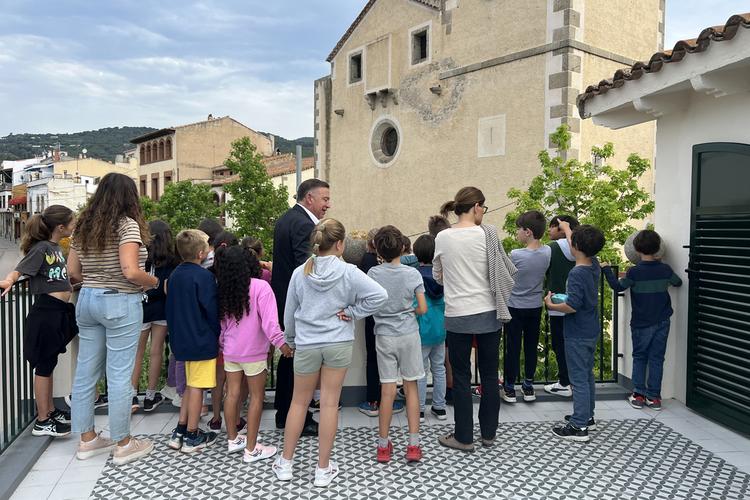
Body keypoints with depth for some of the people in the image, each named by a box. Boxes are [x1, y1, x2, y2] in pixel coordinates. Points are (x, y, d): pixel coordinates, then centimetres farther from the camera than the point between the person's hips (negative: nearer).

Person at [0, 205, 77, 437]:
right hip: (46, 311, -8)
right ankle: (41, 422, 9)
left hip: (59, 311, 8)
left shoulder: (56, 247, 11)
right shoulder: (41, 247, -13)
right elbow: (20, 269, -24)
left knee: (49, 364, 17)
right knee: (44, 365, -1)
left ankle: (50, 411, 29)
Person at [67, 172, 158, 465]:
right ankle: (123, 445, 13)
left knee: (86, 371, 13)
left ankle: (87, 439, 26)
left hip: (87, 300, 8)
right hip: (120, 303, -7)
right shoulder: (127, 224, -13)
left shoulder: (84, 226, 9)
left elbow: (73, 271, 11)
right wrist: (154, 282, -5)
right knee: (119, 375, 1)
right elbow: (130, 272, -22)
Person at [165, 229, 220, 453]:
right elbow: (212, 309, -17)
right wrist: (217, 334, -2)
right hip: (202, 340, -8)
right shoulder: (204, 276, -17)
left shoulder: (175, 274, 7)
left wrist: (176, 333, 20)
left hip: (182, 340, 8)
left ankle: (180, 432, 24)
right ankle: (192, 437, 11)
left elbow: (170, 307, 13)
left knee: (191, 385, 19)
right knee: (197, 388, 2)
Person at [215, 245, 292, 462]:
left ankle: (232, 439, 31)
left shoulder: (223, 290, -1)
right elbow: (269, 321, -24)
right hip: (253, 353, -6)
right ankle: (251, 449, 10)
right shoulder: (260, 287, -17)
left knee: (232, 393, 17)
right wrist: (280, 342, -18)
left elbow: (220, 321, 8)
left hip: (230, 351, 6)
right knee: (256, 397, 5)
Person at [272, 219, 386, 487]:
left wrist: (291, 340, 21)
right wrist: (352, 312, -8)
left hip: (306, 345, 2)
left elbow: (289, 313, 6)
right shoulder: (348, 272, -11)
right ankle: (323, 469, 18)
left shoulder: (300, 273, -4)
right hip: (338, 344, -2)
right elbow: (379, 295, -18)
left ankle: (285, 463, 28)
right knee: (329, 404, 7)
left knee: (299, 402, 17)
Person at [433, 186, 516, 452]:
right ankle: (488, 433, 26)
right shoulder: (487, 234, -8)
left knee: (461, 376, 10)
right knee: (489, 375, 14)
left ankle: (464, 437, 18)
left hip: (457, 316, 0)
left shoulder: (442, 238, -3)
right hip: (488, 313, 0)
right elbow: (506, 271, -1)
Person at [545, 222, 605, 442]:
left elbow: (572, 306, -27)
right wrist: (566, 228, 35)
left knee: (579, 379, -3)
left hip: (577, 335, -9)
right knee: (587, 375, 19)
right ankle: (587, 416, 31)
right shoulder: (594, 265, 2)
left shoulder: (576, 273, -23)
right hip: (592, 332, 9)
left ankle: (579, 427, 4)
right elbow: (577, 249, 21)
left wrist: (551, 305, -11)